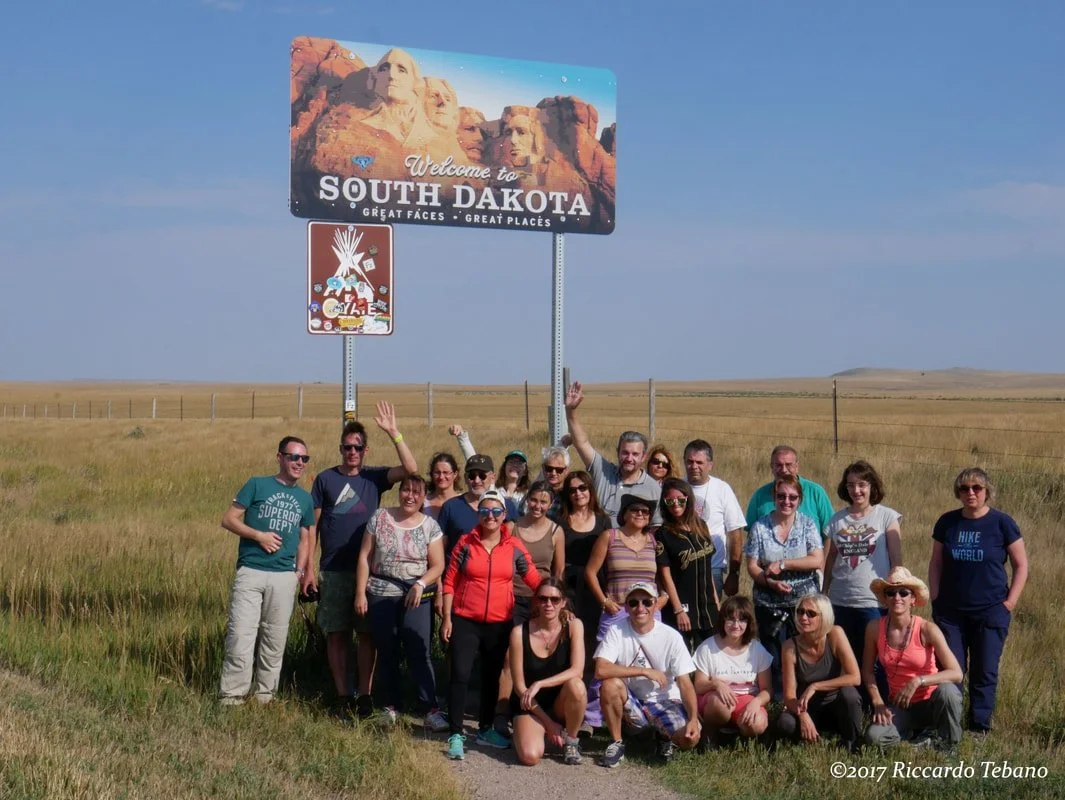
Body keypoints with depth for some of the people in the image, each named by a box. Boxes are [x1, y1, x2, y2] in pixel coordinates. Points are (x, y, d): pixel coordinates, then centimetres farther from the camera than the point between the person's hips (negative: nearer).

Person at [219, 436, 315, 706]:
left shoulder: (304, 499, 13)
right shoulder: (257, 485, 2)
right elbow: (228, 519, 0)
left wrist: (299, 572, 6)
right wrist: (258, 535, -13)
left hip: (284, 577, 3)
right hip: (250, 572, -3)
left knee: (275, 639, 7)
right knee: (240, 634, -8)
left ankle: (265, 694, 18)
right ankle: (231, 695, -1)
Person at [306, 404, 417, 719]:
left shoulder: (374, 477, 5)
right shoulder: (325, 479, 4)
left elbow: (410, 469, -11)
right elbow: (313, 525, 5)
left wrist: (393, 433, -18)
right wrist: (309, 568, 0)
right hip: (333, 571, 0)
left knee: (367, 634, 3)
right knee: (336, 634, 4)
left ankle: (364, 694, 12)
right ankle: (342, 695, 13)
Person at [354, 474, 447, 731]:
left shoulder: (430, 526, 1)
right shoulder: (380, 517, 3)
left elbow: (438, 566, 1)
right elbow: (364, 557, 4)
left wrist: (420, 584, -17)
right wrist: (360, 592, -1)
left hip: (416, 598, -1)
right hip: (380, 596, 2)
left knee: (419, 652, -9)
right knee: (387, 653, 8)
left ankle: (431, 711, -9)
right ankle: (391, 707, 18)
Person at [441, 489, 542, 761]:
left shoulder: (514, 547, 1)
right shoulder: (465, 543, -2)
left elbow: (534, 580, 2)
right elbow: (449, 582, 0)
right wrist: (447, 618, -5)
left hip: (499, 624, 2)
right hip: (465, 621, -2)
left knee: (492, 677, 14)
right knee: (460, 675, -7)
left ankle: (486, 729, 30)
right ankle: (456, 734, 1)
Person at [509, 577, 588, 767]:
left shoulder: (573, 626, -9)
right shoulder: (520, 632, -13)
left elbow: (577, 671, -20)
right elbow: (519, 685, -10)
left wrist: (539, 684, -31)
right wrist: (548, 723, -12)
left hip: (561, 703, 1)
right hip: (530, 706, -1)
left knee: (575, 685, -34)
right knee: (530, 756, -27)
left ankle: (571, 741, -6)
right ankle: (524, 731, 11)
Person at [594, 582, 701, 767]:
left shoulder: (671, 637, -11)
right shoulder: (617, 631, -11)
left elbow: (685, 683, -13)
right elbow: (601, 670, -26)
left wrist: (694, 719, -29)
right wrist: (645, 671, -24)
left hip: (664, 702, 0)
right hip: (631, 702, 0)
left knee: (690, 738, -26)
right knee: (610, 685, -32)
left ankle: (664, 736, 13)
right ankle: (616, 744, -9)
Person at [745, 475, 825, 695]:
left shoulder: (808, 524, 2)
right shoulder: (760, 527, 2)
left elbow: (818, 561, -8)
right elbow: (752, 566, 0)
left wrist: (782, 564, -12)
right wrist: (770, 582, -18)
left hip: (804, 602, 0)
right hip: (769, 605, 1)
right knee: (774, 660, 4)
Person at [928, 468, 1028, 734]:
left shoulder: (1002, 523, -5)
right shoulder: (947, 522, 3)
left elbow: (1021, 565, -1)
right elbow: (936, 564, 10)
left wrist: (1010, 602, -7)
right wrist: (936, 599, 1)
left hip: (991, 612, -2)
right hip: (951, 612, 2)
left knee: (985, 673, 5)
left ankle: (979, 728, 15)